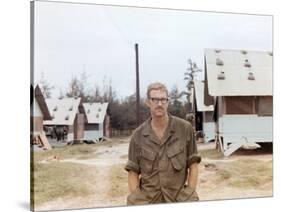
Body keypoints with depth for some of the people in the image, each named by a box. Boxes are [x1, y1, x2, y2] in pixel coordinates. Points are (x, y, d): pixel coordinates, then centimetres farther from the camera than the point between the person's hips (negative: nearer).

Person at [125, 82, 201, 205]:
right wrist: (135, 199, -3)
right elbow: (133, 172, 7)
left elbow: (193, 165, 5)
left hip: (179, 197, 0)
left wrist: (190, 194, -2)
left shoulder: (185, 129, 2)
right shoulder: (138, 135, 5)